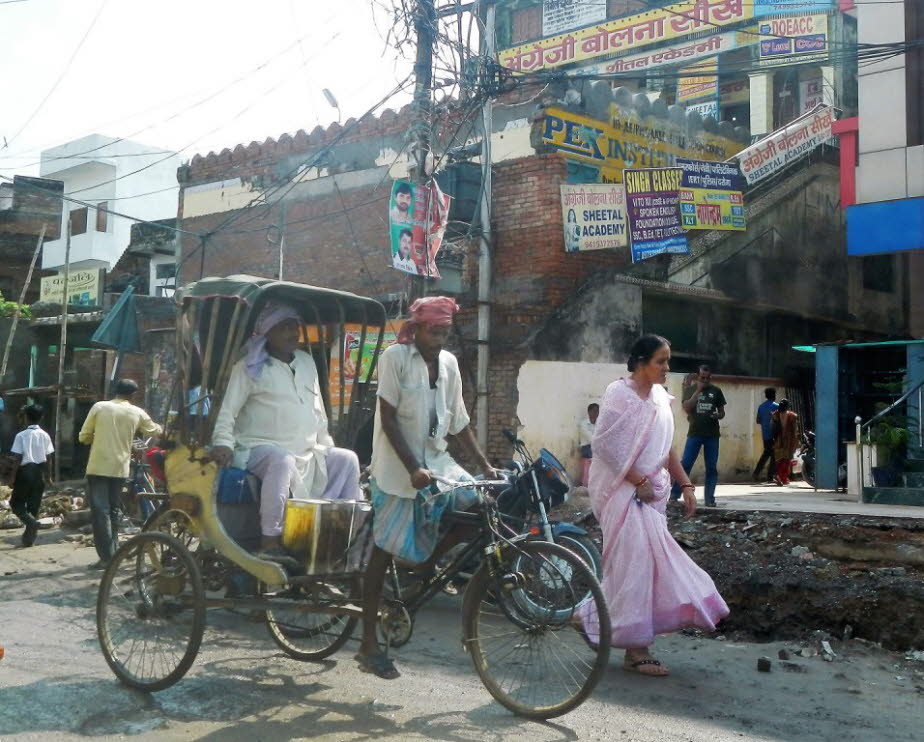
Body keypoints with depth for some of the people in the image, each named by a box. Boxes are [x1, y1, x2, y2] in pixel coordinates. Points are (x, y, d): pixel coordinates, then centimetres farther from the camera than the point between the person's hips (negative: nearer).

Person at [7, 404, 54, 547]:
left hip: (25, 471, -4)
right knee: (34, 505, 10)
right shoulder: (45, 435, 2)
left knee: (16, 502, 9)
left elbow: (17, 458, -10)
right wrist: (48, 476, 13)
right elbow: (49, 458, 4)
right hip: (39, 472, 4)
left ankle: (31, 521, -17)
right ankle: (29, 536, 11)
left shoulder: (21, 435, -9)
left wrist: (12, 476, -2)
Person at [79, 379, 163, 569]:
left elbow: (84, 437, 1)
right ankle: (114, 552, 20)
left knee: (100, 511, -1)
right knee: (114, 511, 16)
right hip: (120, 468, 2)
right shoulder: (137, 413, 3)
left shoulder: (99, 407, -3)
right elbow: (155, 431, 20)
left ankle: (107, 557, -6)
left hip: (98, 468, -2)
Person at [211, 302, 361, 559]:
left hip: (307, 454, 7)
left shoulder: (307, 362, 17)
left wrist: (326, 446, 18)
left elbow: (318, 410, 23)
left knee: (347, 459, -4)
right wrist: (223, 443, -21)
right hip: (261, 449, -7)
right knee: (282, 460, -37)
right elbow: (227, 411, -6)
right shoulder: (249, 367, -2)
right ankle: (270, 540, -36)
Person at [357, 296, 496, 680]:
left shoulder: (448, 363, 7)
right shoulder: (396, 356, -10)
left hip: (436, 459, 6)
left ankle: (425, 565, 8)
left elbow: (458, 422, 11)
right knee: (385, 549, -3)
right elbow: (388, 418, -14)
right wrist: (413, 468, -22)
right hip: (397, 466, -6)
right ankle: (368, 645, 6)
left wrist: (485, 465, 4)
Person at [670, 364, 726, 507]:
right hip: (694, 433, -2)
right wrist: (698, 390, -13)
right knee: (685, 464, -7)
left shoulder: (716, 391, 7)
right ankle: (674, 494, -2)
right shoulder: (690, 390, 3)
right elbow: (687, 408, -12)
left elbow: (722, 411, 13)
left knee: (712, 467, 2)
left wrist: (718, 416, -11)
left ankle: (709, 499, 7)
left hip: (712, 434, 2)